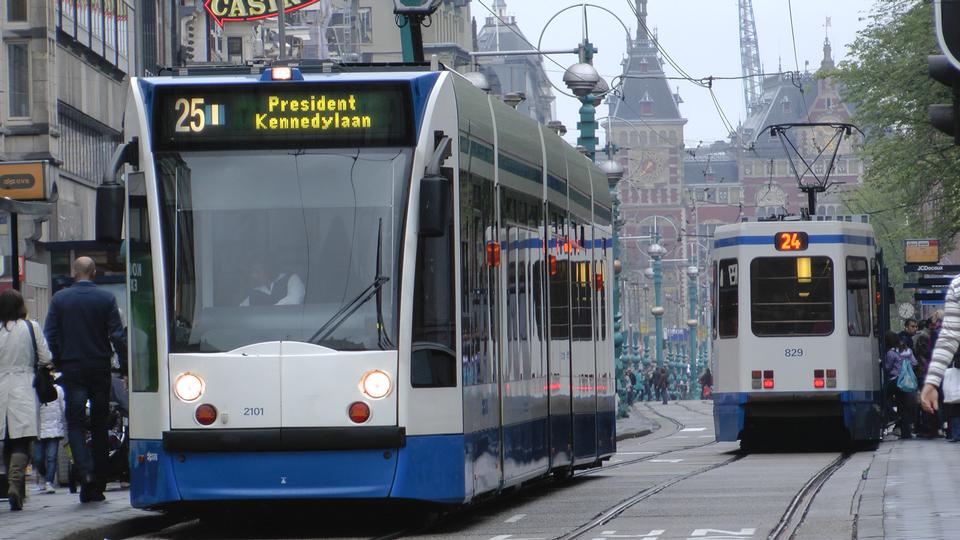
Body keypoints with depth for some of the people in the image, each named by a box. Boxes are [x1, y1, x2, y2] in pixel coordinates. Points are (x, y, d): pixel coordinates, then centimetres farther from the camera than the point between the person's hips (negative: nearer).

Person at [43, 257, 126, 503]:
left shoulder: (59, 298, -1)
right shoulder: (106, 298, -3)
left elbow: (50, 336, -1)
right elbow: (117, 336, -6)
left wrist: (57, 364, 10)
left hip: (72, 369, -1)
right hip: (100, 369, 1)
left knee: (75, 423, 2)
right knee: (99, 425, 9)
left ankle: (85, 470, -22)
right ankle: (98, 485, 12)